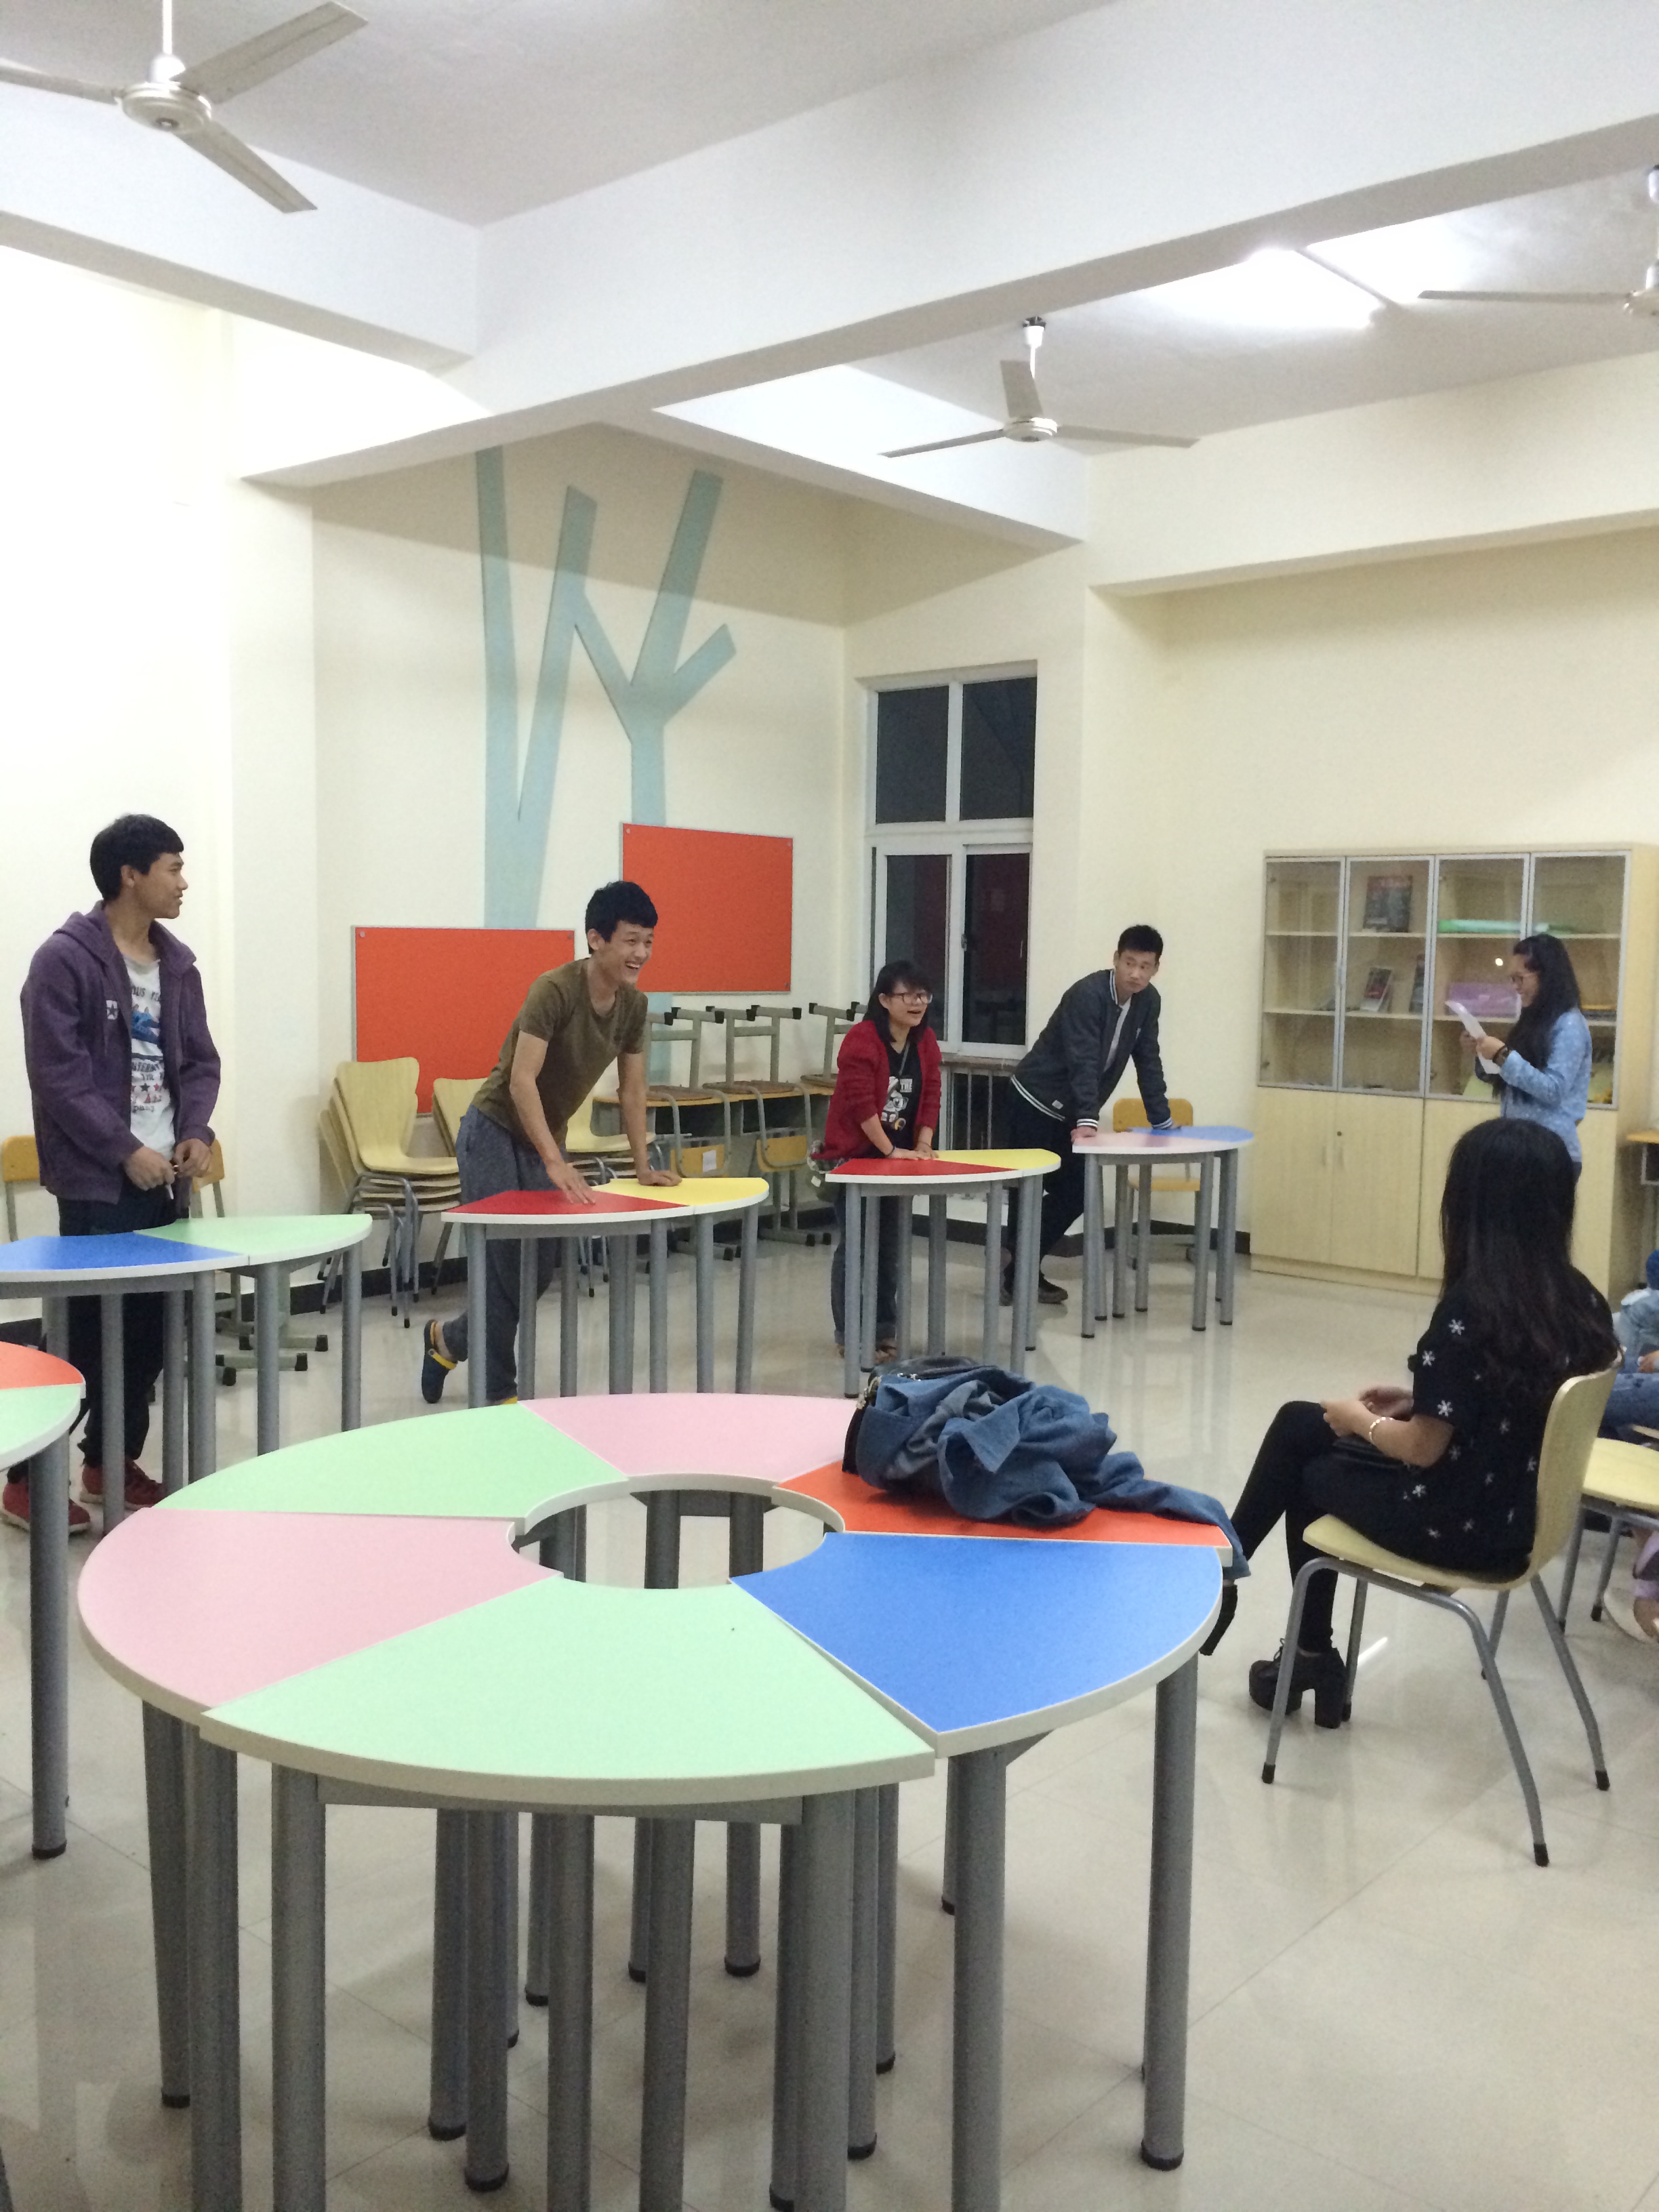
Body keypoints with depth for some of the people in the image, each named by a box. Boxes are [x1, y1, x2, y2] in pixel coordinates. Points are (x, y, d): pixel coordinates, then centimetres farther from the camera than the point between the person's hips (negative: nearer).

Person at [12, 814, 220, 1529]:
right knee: (90, 1333, -5)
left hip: (165, 1177, 7)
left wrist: (195, 1132, -1)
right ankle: (31, 1478, 9)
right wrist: (126, 1152, -15)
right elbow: (59, 1074, -14)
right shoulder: (64, 960, -9)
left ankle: (112, 1462, 23)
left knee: (152, 1331, 8)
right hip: (98, 1183, -7)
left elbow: (199, 1061, 16)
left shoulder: (177, 963, 13)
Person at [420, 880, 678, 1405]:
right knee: (503, 1263, -6)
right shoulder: (555, 989, -25)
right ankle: (498, 1392, 8)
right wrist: (555, 1162, -35)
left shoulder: (634, 1006, -4)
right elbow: (521, 1080, -30)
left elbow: (632, 1090, 6)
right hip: (494, 1132, -7)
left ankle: (449, 1338, 31)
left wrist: (644, 1164, 4)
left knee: (541, 1269, 8)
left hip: (545, 1137, 7)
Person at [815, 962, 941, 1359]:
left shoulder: (926, 1042, 4)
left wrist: (923, 1145, -7)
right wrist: (890, 1150, -19)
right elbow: (861, 1102, -21)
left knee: (892, 1246, 11)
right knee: (855, 1246, -1)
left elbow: (930, 1097, 5)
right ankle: (849, 1335, 8)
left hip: (899, 1156, 6)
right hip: (853, 1156, -6)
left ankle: (884, 1329, 22)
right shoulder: (861, 1040, -17)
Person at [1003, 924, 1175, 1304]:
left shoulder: (1148, 1001, -1)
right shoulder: (1087, 995, -24)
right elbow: (1083, 1063, -30)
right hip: (1036, 1102, -7)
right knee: (1030, 1190, -6)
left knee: (1073, 1193, 3)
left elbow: (1147, 1061, 5)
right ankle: (1015, 1273, 7)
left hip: (1071, 1113, 7)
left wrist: (1162, 1120, 3)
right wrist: (1088, 1120, -38)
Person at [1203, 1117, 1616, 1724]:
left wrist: (1360, 1420, -2)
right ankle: (1222, 1571, 27)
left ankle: (1312, 1656, 38)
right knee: (1297, 1425, 16)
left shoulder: (1470, 1307, -27)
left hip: (1460, 1526, -7)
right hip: (1526, 1511, 7)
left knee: (1313, 1473, 22)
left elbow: (1424, 1447, -22)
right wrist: (1421, 1400, 10)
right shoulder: (1584, 1302, -5)